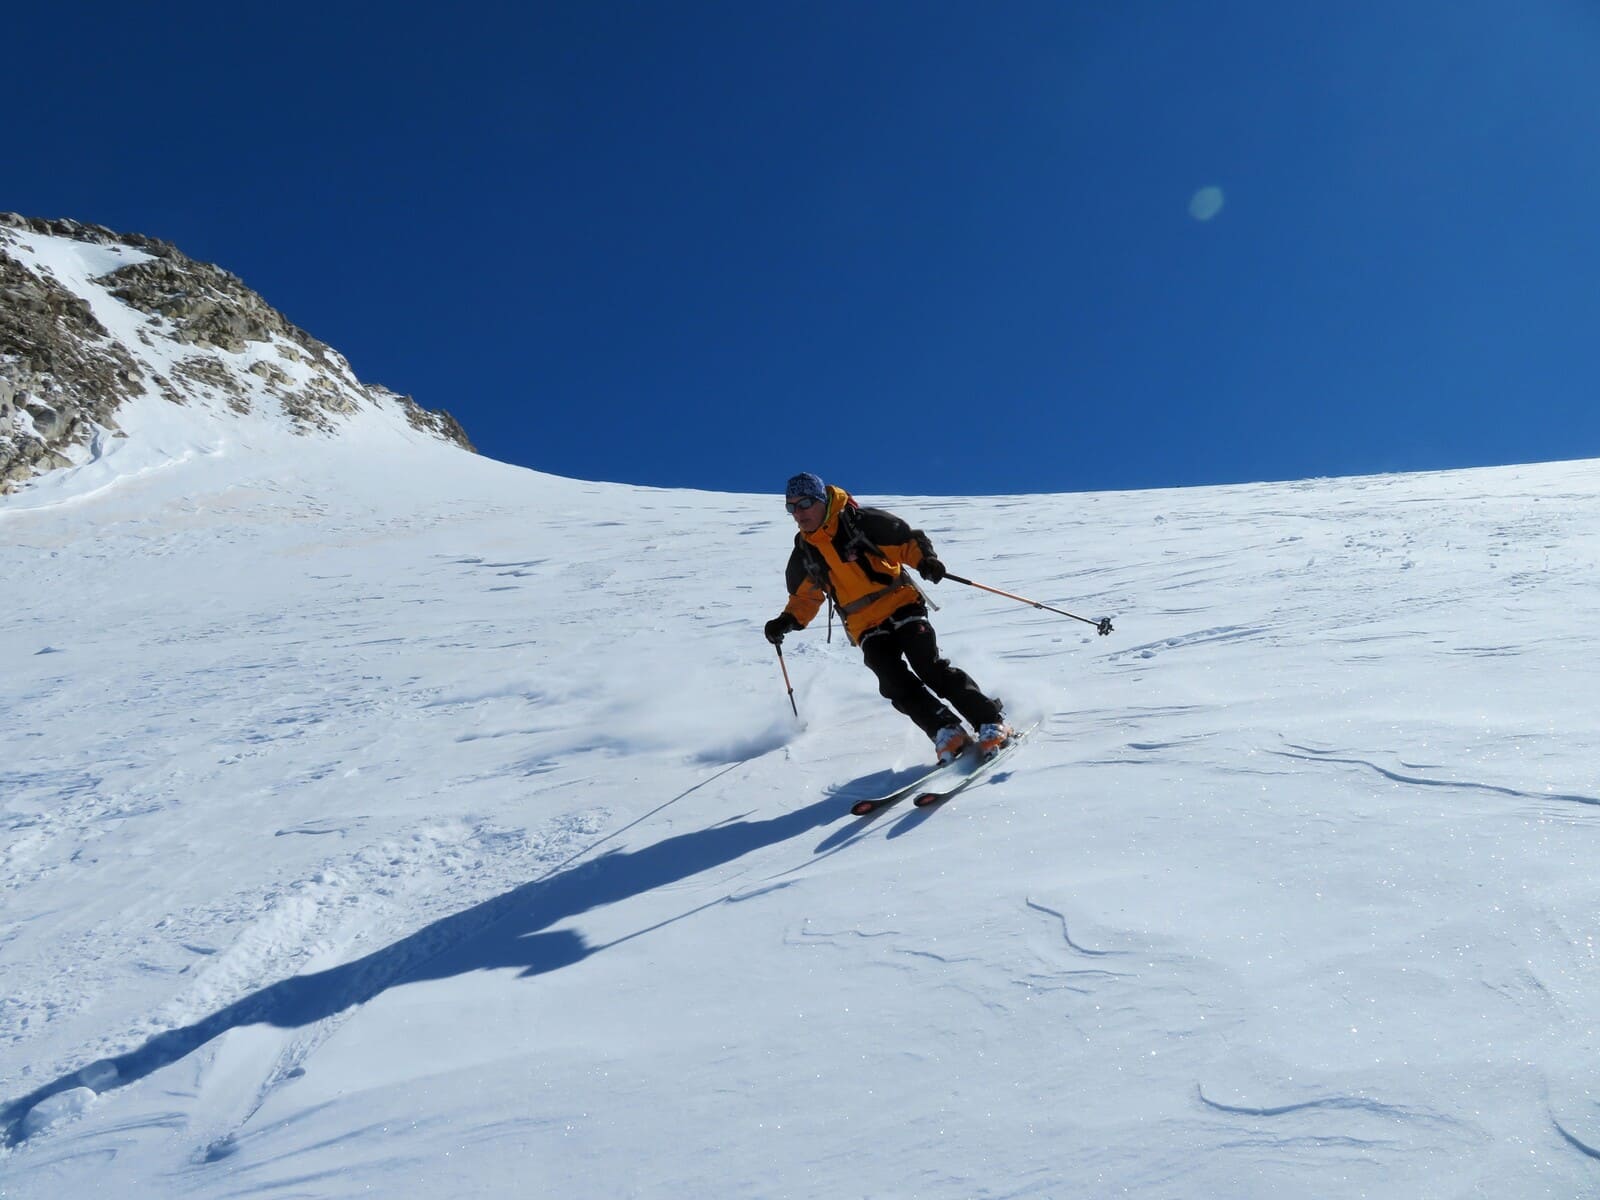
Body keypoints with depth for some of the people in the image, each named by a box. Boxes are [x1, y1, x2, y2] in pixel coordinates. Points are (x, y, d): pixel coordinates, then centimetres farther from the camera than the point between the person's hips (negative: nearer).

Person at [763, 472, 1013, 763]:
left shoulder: (861, 521, -8)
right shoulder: (803, 553, 7)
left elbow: (909, 540, -6)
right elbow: (805, 596, 21)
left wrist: (925, 559, -26)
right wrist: (788, 621, 3)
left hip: (900, 606, -4)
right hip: (866, 628, 4)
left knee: (930, 667, -18)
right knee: (896, 684, -17)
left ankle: (992, 721, -10)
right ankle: (947, 732, -10)